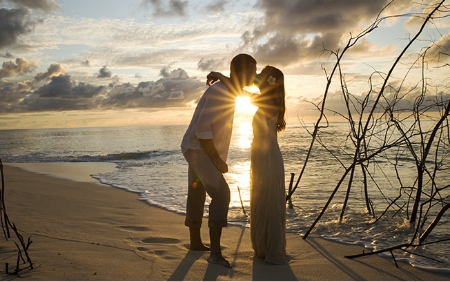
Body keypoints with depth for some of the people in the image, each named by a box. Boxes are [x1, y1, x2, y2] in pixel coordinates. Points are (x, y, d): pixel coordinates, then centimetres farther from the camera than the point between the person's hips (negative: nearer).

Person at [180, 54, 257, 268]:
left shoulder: (228, 91, 11)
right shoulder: (220, 92, -21)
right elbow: (202, 128, -28)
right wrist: (217, 160, -21)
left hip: (199, 151, 10)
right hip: (198, 150, -10)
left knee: (197, 196, 18)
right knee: (221, 194, -18)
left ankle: (195, 242, 33)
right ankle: (215, 252, -18)